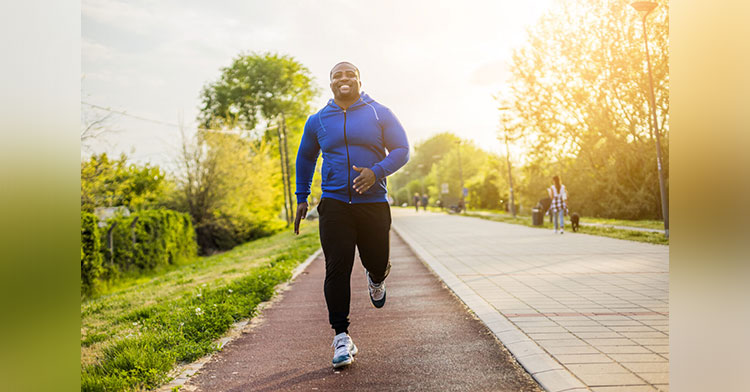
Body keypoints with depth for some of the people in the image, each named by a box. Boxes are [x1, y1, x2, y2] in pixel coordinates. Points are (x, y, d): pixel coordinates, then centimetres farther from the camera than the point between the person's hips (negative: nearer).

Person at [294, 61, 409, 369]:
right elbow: (305, 158, 23)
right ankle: (341, 335, 4)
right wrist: (302, 197, 19)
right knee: (337, 271, -7)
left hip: (373, 203, 0)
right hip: (334, 205, 1)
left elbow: (401, 150, 2)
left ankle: (375, 279, 45)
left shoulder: (379, 114, 4)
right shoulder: (317, 121, 10)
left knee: (377, 263, 6)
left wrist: (376, 171, -17)